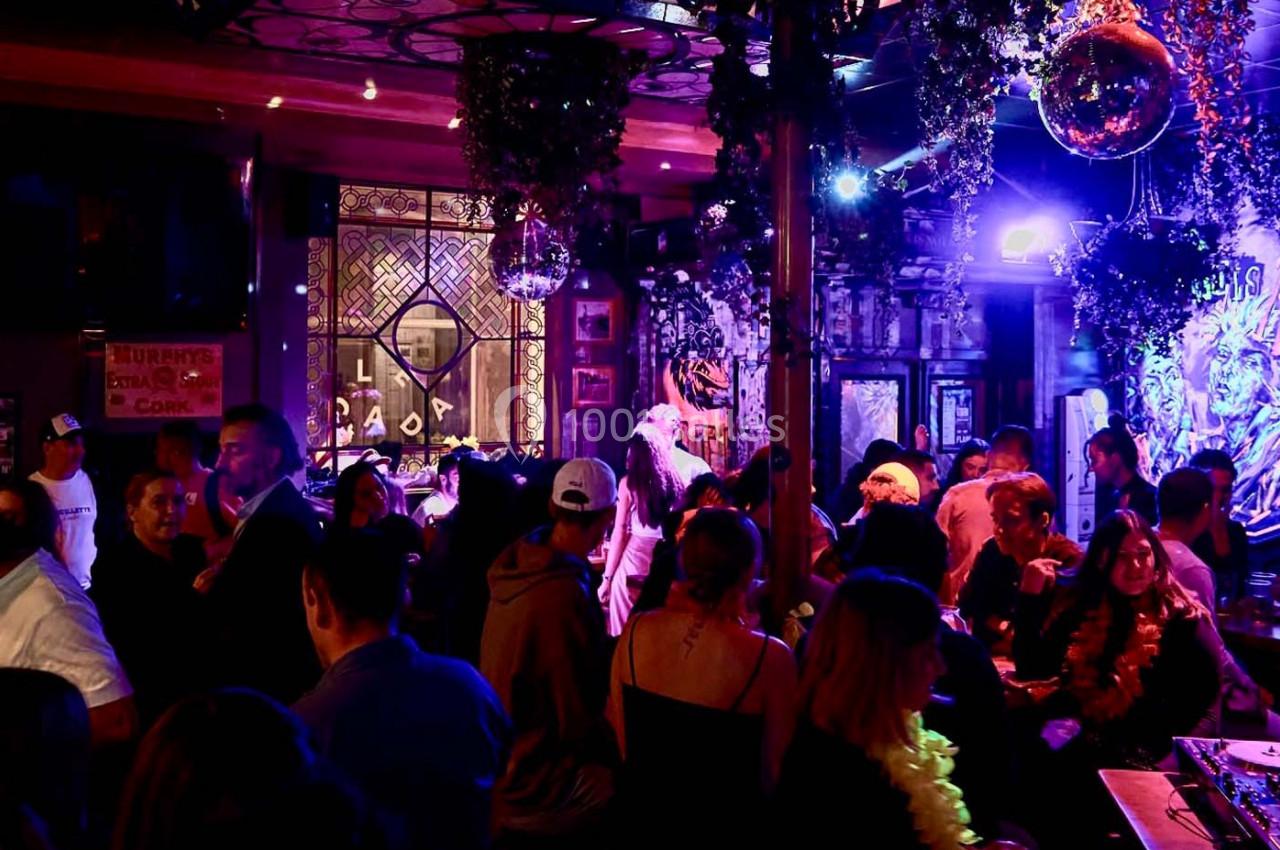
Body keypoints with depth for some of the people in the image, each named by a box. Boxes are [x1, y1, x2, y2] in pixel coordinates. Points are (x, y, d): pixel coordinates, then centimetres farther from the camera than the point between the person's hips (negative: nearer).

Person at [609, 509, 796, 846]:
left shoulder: (637, 631, -16)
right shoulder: (769, 657, -27)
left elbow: (620, 744, -1)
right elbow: (771, 774, -13)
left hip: (643, 816, 3)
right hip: (724, 826, -2)